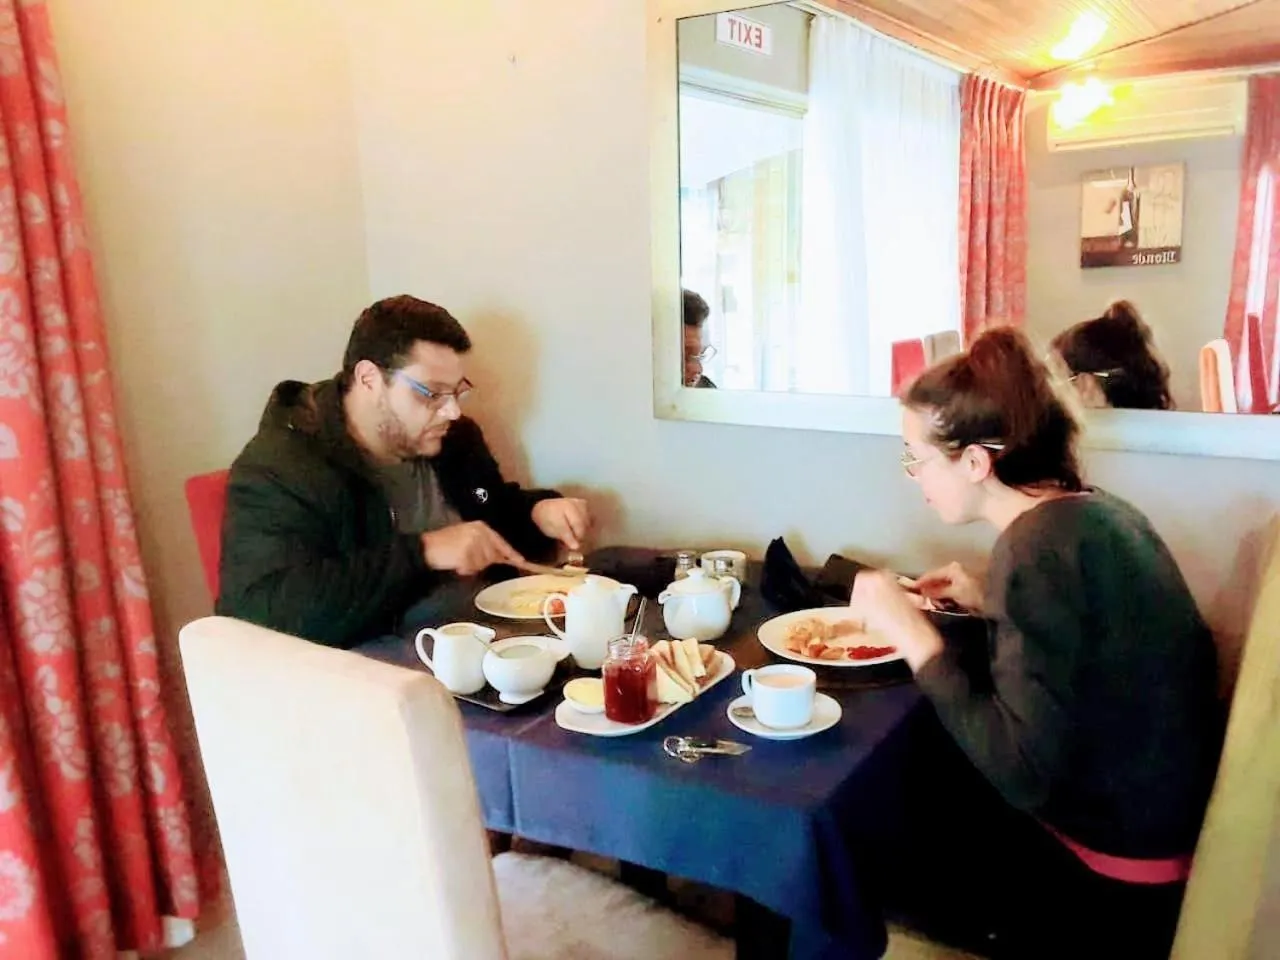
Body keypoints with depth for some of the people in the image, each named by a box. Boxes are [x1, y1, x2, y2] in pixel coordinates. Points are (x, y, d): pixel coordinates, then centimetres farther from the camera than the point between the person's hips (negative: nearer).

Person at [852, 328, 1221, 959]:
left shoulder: (1038, 546, -27)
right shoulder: (1092, 510, -1)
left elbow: (1021, 773, -29)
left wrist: (911, 633, -23)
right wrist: (992, 605, 5)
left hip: (1113, 881, -7)